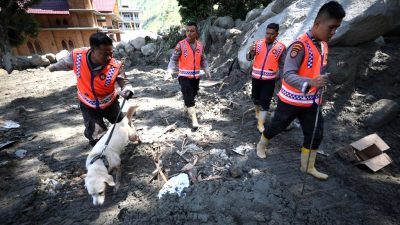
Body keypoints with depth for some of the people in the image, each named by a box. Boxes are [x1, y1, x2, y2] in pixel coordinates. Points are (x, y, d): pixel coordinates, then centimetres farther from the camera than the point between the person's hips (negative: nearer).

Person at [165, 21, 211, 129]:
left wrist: (207, 70, -2)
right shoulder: (181, 45, -8)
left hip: (196, 76, 5)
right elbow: (173, 59, -9)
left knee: (192, 95, 18)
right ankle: (194, 119, -4)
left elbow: (203, 60, 12)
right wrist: (169, 72, -21)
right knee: (188, 97, -9)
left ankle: (187, 108, 47)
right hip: (184, 76, -5)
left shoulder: (200, 45, 5)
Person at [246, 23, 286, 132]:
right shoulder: (258, 43, -3)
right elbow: (249, 58, -5)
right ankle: (257, 112, 46)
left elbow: (282, 65, 2)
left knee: (265, 102, -2)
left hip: (269, 80, -2)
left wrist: (278, 76, -5)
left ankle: (260, 124, 10)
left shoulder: (281, 47, -7)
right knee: (256, 98, 17)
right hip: (256, 77, 2)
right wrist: (251, 52, -25)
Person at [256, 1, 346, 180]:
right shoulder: (300, 45, -21)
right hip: (291, 100, -7)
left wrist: (318, 94, 19)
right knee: (276, 127, 10)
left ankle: (308, 166, 27)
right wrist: (310, 82, -44)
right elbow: (287, 74, -29)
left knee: (316, 134, 9)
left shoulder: (323, 45, 7)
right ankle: (261, 145, 38)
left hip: (311, 101, 8)